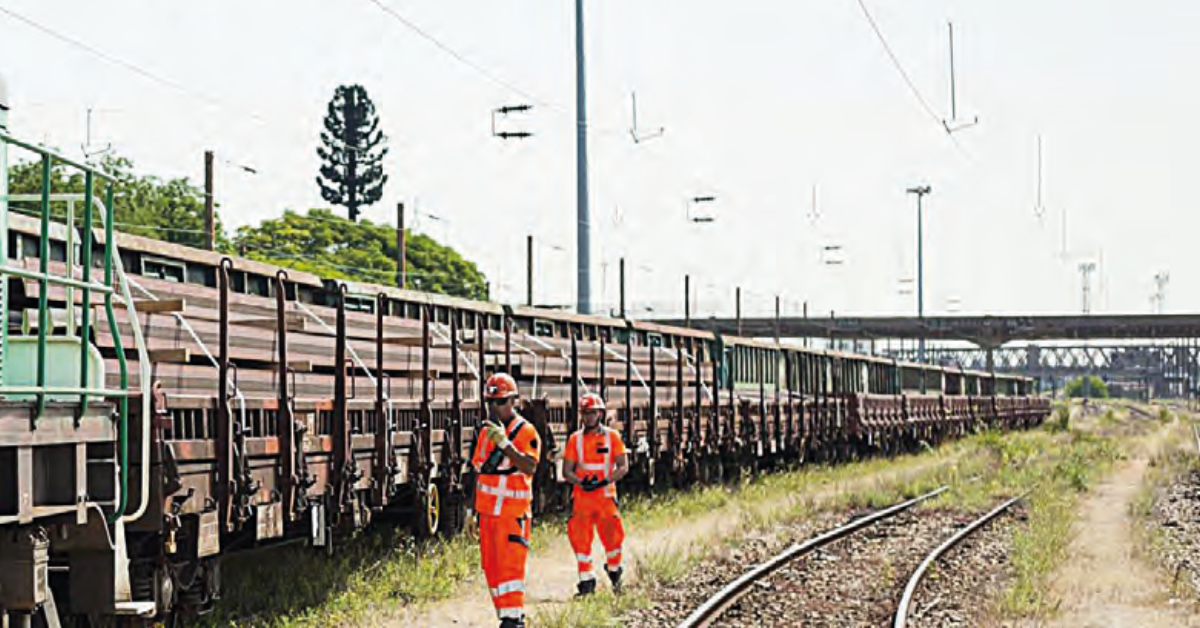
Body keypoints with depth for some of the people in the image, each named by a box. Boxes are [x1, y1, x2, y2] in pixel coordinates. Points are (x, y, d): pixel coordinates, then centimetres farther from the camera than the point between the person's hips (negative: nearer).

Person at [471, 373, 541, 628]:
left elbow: (529, 467, -22)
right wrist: (474, 508, 21)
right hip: (488, 511, 8)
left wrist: (505, 443, -31)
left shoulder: (526, 431, -7)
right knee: (491, 566, 7)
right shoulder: (487, 432, 15)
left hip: (513, 511, -7)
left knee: (510, 565, -13)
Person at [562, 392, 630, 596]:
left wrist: (606, 480, -15)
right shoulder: (575, 439, 7)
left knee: (613, 535, -2)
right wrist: (581, 481, -14)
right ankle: (587, 581, 3)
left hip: (605, 495, -1)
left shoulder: (612, 437, 4)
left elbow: (623, 467, 1)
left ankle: (613, 571, 26)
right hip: (582, 496, 1)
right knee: (580, 538, -4)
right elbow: (567, 470, 6)